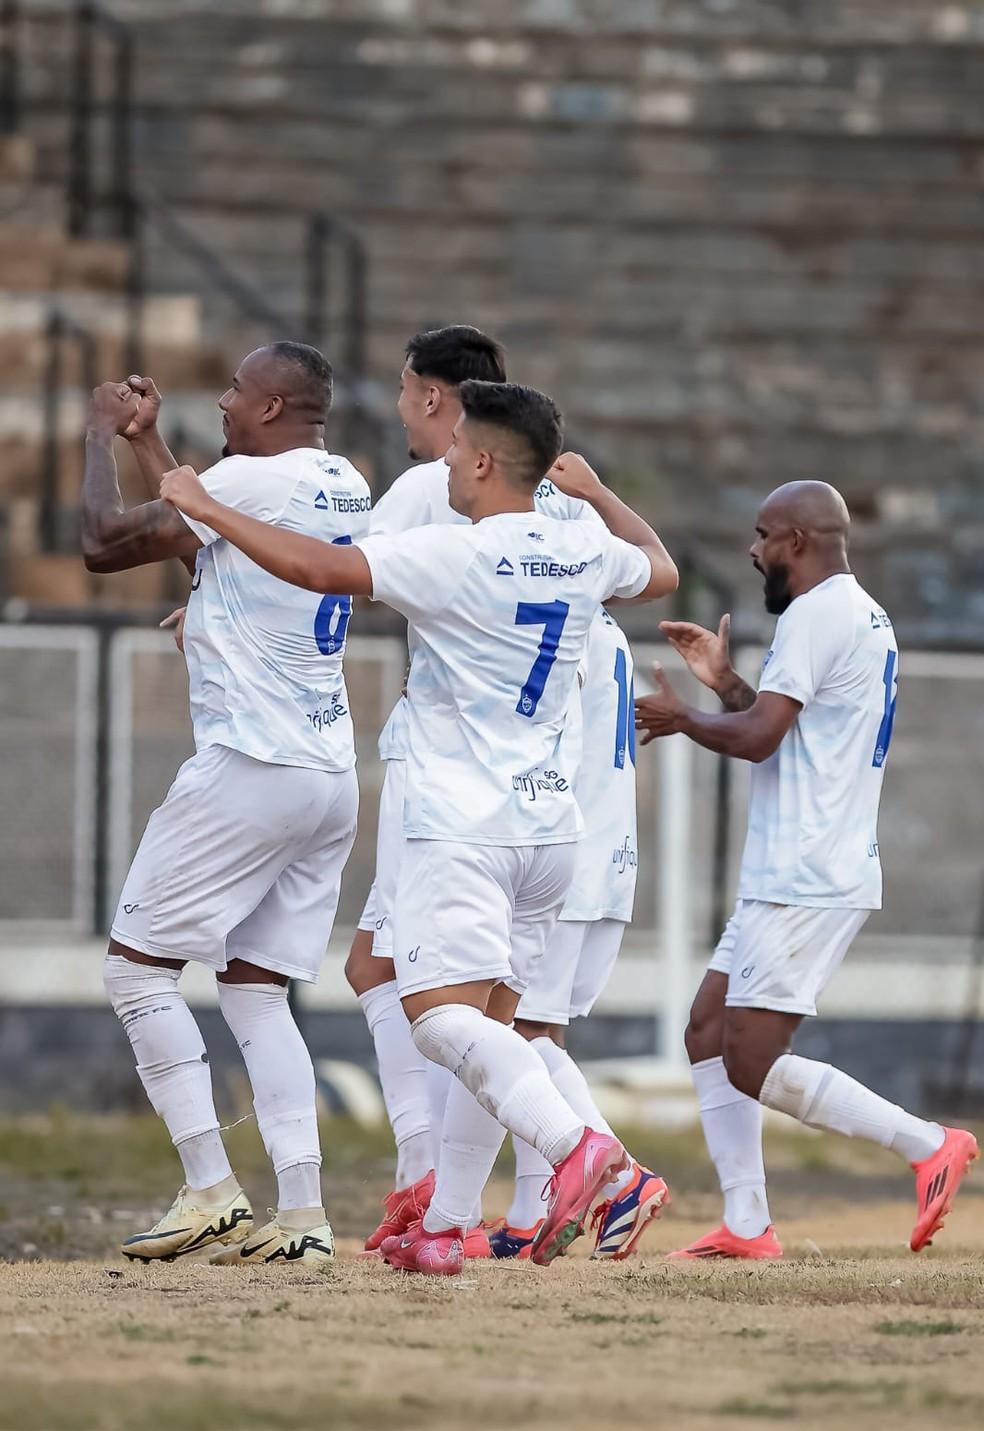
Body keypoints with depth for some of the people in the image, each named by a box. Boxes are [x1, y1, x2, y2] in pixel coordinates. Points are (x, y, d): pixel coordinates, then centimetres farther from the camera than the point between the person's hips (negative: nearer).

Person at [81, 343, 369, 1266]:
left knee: (137, 964, 0)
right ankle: (301, 1214, -3)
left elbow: (104, 543, -9)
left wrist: (102, 434, 6)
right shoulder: (348, 490, 14)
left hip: (249, 768, -9)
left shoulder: (251, 480, -13)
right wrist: (147, 440, 33)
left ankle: (212, 1191, -8)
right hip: (331, 781, 9)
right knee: (255, 989, 10)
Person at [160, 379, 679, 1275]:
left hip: (464, 824, -7)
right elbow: (662, 570, 30)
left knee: (440, 1012, -15)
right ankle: (443, 1227, 11)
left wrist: (207, 509, -9)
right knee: (488, 1022, 11)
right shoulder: (583, 551, 8)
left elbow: (320, 568, -20)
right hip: (548, 823, 7)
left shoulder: (454, 555, -13)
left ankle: (574, 1146, -36)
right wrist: (598, 494, 46)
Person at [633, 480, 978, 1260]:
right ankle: (747, 1225, 9)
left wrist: (681, 718, -2)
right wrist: (726, 681, 21)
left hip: (807, 885, -11)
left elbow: (758, 737, -19)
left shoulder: (816, 615, -14)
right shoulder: (867, 618, 18)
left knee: (753, 1067, -11)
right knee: (710, 1032, 12)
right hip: (790, 878, 11)